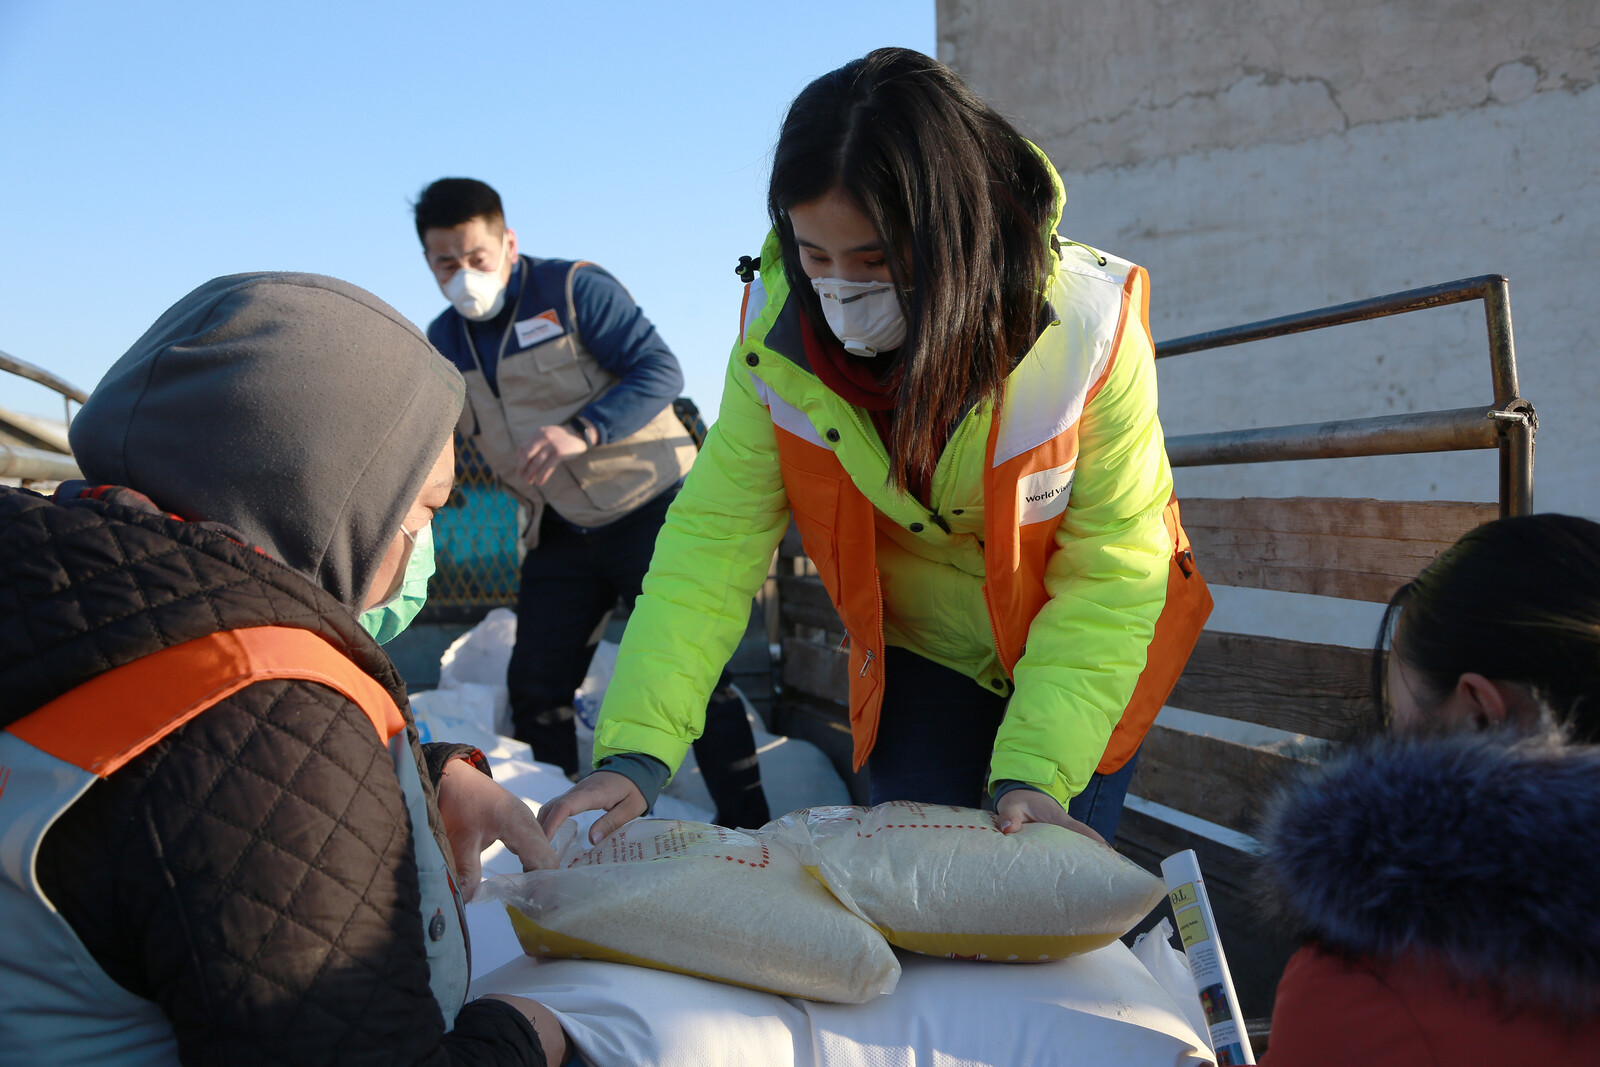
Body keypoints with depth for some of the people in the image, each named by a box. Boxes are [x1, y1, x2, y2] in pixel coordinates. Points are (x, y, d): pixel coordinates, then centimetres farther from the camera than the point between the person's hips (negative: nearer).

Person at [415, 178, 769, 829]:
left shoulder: (572, 291, -9)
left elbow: (660, 371, -16)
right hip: (559, 534, 6)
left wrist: (582, 430, -29)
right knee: (535, 687, 7)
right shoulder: (442, 345, 9)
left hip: (649, 506, -6)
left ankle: (748, 828, -7)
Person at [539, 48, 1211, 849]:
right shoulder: (779, 335, -21)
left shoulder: (1086, 329, -28)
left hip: (1073, 657, -1)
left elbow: (1112, 572, -23)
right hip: (918, 656, 2)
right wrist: (635, 748, -29)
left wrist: (1035, 770, -32)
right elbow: (712, 541, -19)